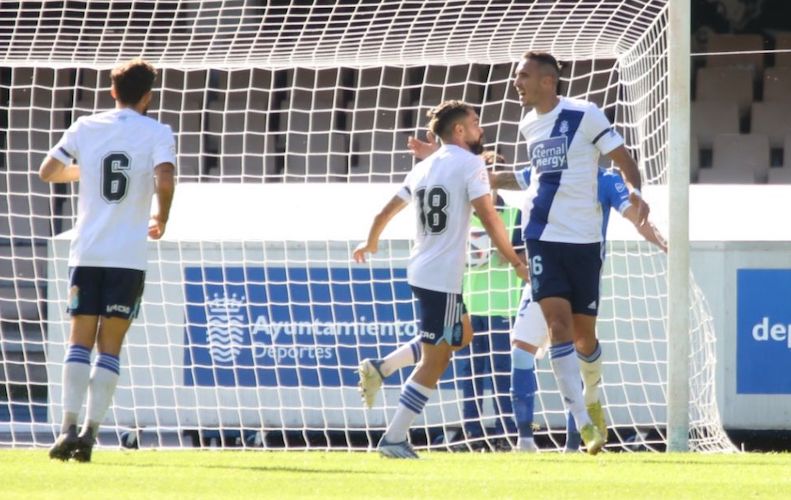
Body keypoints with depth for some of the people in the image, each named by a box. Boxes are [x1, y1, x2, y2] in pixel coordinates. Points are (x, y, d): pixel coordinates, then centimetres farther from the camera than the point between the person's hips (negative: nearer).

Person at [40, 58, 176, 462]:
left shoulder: (86, 128, 7)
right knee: (110, 348, 3)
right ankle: (90, 432, -7)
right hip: (129, 256, -2)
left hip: (86, 252, 2)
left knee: (80, 342, 5)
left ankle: (68, 427, -9)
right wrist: (160, 220, 2)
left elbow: (47, 172, 12)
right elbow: (164, 182, -16)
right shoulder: (157, 134, -1)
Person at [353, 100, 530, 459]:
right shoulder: (469, 164, -8)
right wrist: (516, 262, -10)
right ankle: (394, 439, -7)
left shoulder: (422, 169, 13)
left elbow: (386, 212, 20)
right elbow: (489, 219, -16)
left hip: (420, 271, 8)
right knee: (434, 362, -4)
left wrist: (370, 243, 39)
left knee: (462, 335, 27)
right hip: (443, 278, -8)